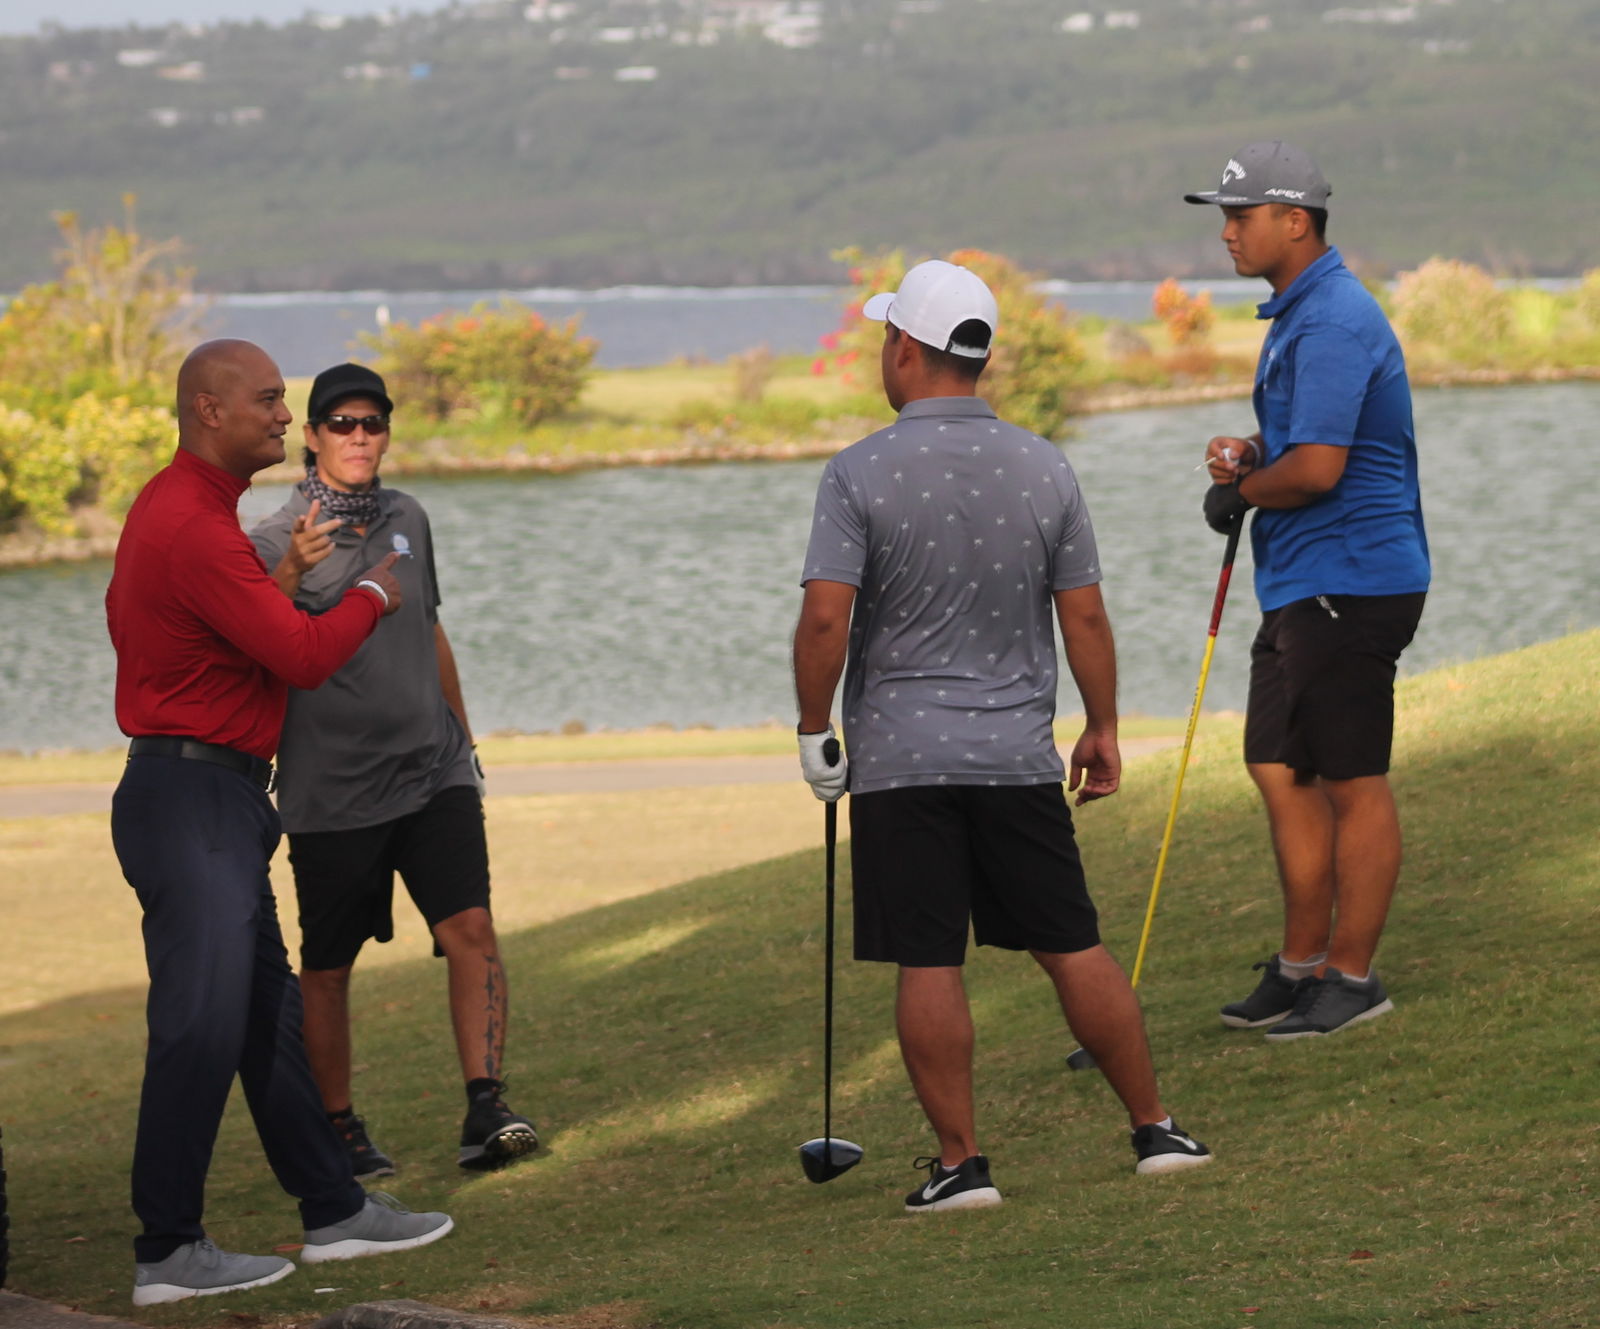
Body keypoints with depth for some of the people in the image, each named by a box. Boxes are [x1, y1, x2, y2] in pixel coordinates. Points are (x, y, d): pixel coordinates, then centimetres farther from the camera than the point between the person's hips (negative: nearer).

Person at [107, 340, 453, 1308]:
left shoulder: (179, 510, 15)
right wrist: (369, 595, -2)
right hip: (192, 799, -11)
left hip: (219, 800, 11)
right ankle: (169, 1254, -4)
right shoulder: (193, 526, -20)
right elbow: (303, 656, -22)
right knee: (201, 1026, -9)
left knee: (268, 1012, 15)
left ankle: (335, 1210, 22)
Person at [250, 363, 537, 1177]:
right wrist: (291, 575, -35)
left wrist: (463, 741, 27)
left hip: (431, 771, 3)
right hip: (330, 790, -3)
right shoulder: (277, 542, -6)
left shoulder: (406, 519, 11)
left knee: (470, 926, -13)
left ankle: (485, 1109, -16)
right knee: (327, 965, 5)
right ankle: (337, 1126, 19)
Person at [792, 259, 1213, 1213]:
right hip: (1019, 756, 3)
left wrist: (815, 731, -2)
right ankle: (1157, 1128, 14)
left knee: (929, 967, 1)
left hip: (901, 758, -3)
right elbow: (1086, 615, 4)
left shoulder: (861, 474, -9)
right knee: (1074, 949, 10)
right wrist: (1104, 729, 14)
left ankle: (961, 1161, 2)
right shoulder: (1044, 467, 1)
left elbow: (826, 618, -15)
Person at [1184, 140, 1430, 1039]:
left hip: (1348, 585, -11)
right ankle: (1302, 966, 22)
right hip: (1302, 585, 11)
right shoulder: (1298, 314, 15)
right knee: (1280, 769, 13)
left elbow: (1318, 468, -26)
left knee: (1353, 786, -1)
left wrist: (1242, 492, -7)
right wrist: (1247, 454, 5)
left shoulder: (1334, 322, -19)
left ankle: (1353, 978, 8)